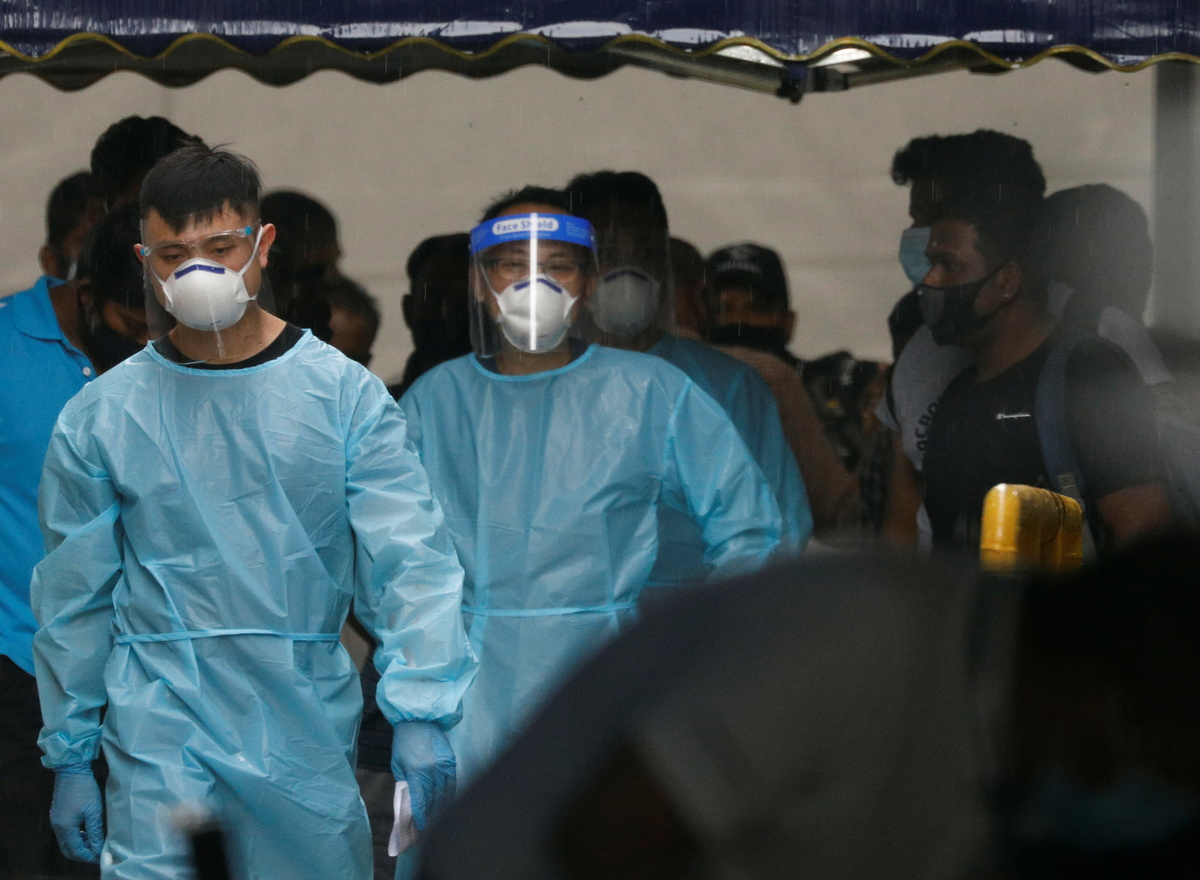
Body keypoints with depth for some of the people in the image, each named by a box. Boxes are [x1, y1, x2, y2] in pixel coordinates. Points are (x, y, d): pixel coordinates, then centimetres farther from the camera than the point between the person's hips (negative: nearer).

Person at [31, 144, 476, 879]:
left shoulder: (346, 396, 0)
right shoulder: (100, 418, 2)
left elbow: (412, 562, -7)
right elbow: (72, 599, 8)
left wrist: (421, 713, -20)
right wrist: (70, 759, 7)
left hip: (312, 739, 1)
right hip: (162, 742, -1)